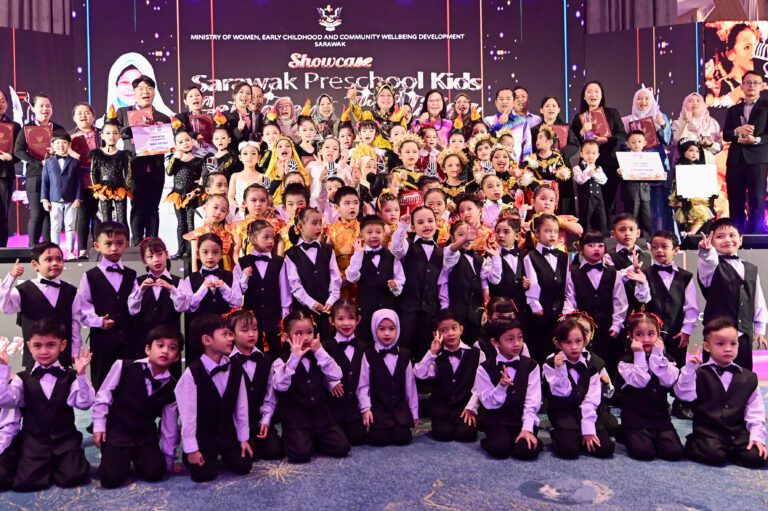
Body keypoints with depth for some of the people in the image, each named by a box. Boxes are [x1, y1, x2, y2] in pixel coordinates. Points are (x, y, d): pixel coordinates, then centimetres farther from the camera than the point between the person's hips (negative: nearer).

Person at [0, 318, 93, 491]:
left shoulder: (70, 377, 1)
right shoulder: (23, 379, 5)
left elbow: (84, 403, -13)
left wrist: (81, 374, -25)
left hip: (65, 438, 0)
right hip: (34, 439, 1)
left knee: (73, 476, -18)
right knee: (27, 481, -18)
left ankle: (58, 463, 17)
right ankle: (47, 465, 15)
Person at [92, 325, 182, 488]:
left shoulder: (172, 387, -4)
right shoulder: (124, 367, -14)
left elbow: (170, 426, 5)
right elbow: (102, 396, -1)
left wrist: (169, 460, 11)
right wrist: (99, 426, -2)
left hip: (145, 434, 3)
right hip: (116, 430, -2)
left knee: (154, 473, -16)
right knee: (111, 479, -16)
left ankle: (135, 456, 16)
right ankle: (112, 456, 18)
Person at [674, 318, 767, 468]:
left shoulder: (748, 378, 10)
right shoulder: (700, 374, 0)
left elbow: (755, 411, 10)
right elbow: (683, 394, -12)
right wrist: (689, 369, -22)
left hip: (738, 432, 4)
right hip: (708, 431, -4)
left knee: (756, 457, -18)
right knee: (715, 456, -27)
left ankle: (727, 449, 10)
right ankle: (692, 446, 4)